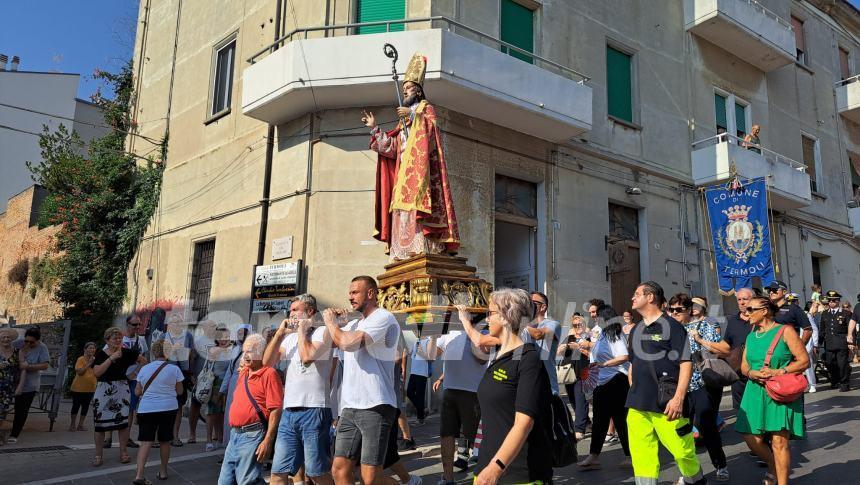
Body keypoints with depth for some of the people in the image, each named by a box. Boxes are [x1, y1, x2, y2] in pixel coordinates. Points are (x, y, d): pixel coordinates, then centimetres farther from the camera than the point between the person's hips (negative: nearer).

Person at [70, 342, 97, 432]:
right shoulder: (81, 359, -10)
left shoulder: (95, 360, 4)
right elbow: (79, 371, -19)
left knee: (85, 406, 8)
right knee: (76, 406, 7)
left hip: (90, 388, 4)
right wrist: (88, 364, -23)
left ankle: (80, 425, 17)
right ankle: (72, 424, 19)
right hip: (79, 388, -4)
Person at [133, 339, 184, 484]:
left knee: (145, 442, 0)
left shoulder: (144, 369, 2)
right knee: (164, 441, 13)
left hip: (146, 409, 1)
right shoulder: (174, 369, -5)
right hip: (168, 408, -1)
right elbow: (179, 391, 4)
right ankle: (163, 472, 24)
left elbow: (137, 392, 8)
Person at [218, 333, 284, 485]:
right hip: (235, 434, 9)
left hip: (252, 436, -9)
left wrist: (268, 440, -21)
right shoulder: (243, 373, 12)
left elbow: (275, 410, -18)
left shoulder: (269, 374, -13)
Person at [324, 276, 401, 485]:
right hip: (349, 407, 8)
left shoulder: (383, 317, -9)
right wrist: (336, 323, 7)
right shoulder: (354, 324, 17)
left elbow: (348, 343, -22)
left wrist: (331, 321, -5)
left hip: (375, 407, -8)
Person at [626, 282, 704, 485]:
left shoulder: (671, 326, -5)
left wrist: (678, 398, -18)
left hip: (666, 404, -6)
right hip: (637, 405, 6)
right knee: (641, 454, 3)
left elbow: (686, 363, -11)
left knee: (681, 449, 1)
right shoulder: (636, 330, 15)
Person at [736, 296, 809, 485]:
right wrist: (752, 373, -6)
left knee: (779, 442, -7)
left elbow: (804, 361, -6)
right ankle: (773, 464, 30)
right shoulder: (751, 336, 14)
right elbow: (744, 366, 17)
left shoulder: (785, 331, -2)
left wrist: (778, 372, -17)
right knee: (752, 439, 1)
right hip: (756, 391, 5)